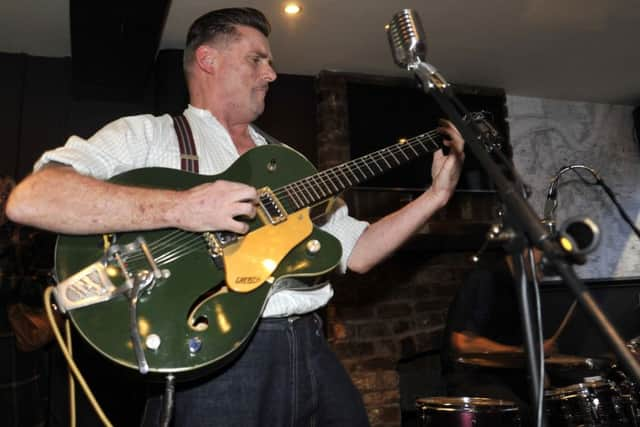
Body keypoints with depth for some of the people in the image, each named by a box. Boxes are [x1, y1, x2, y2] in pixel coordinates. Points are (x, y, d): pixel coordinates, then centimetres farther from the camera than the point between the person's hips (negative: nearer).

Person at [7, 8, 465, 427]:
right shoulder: (148, 135, 1)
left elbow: (355, 249, 15)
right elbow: (28, 199, -14)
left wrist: (437, 194, 8)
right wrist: (181, 207, -23)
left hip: (312, 352, 6)